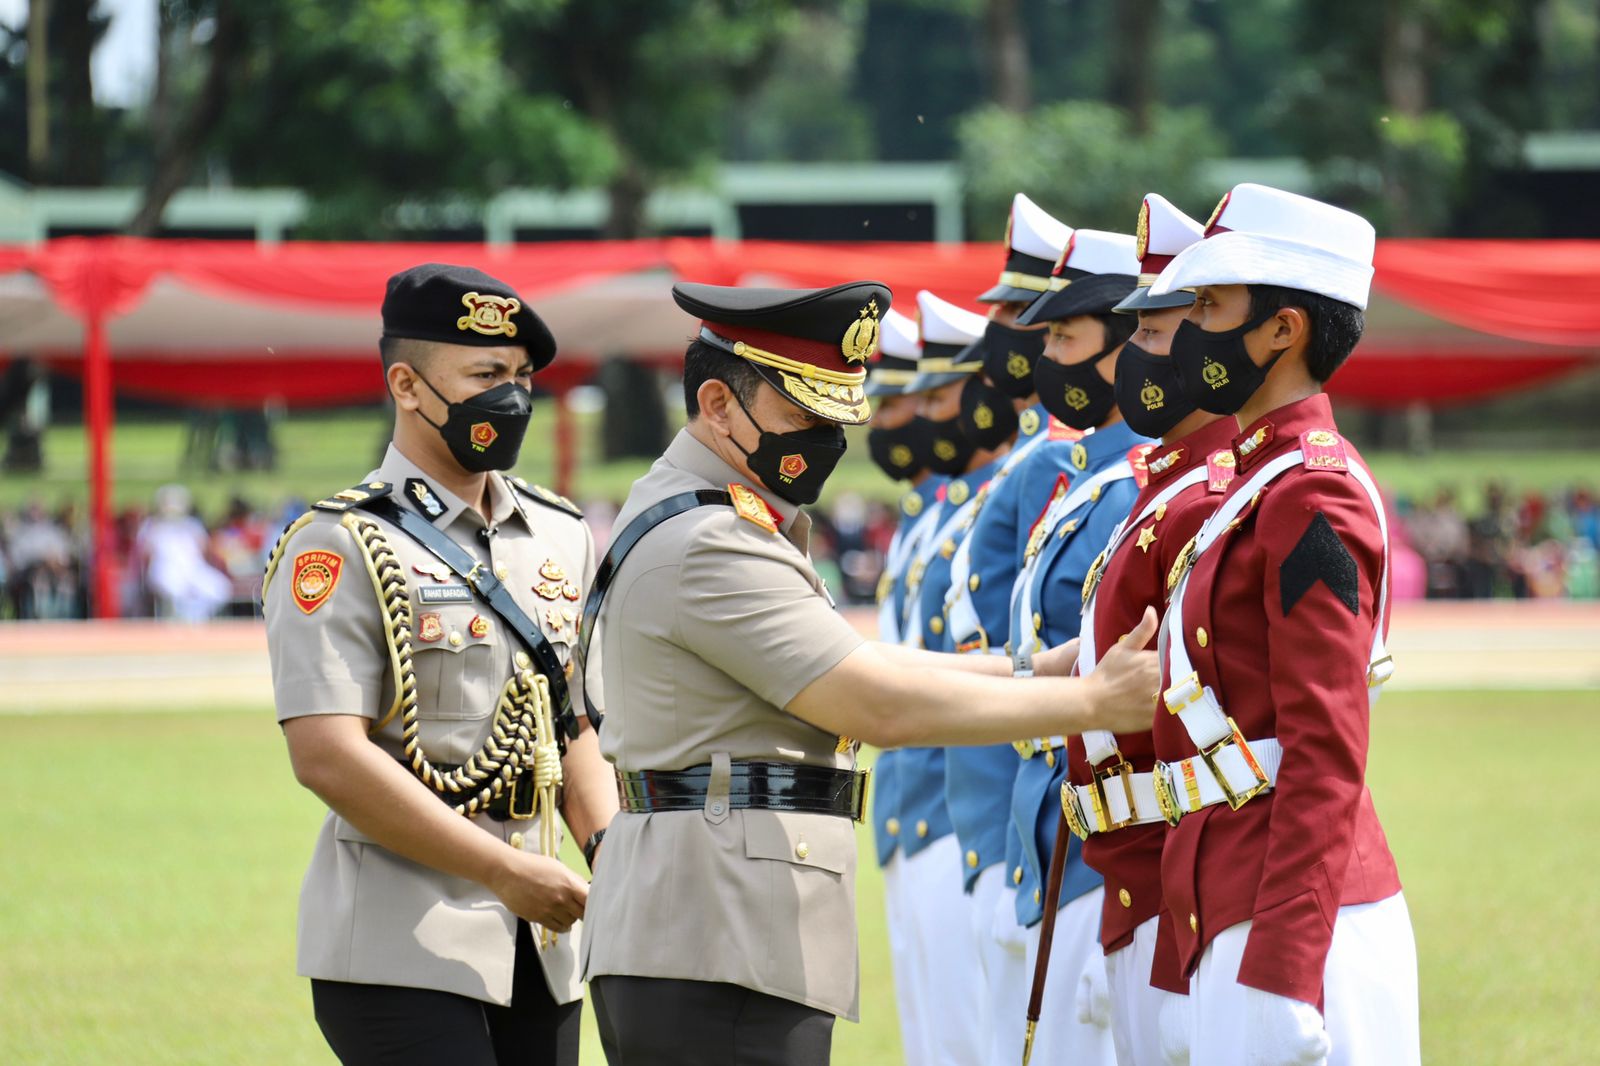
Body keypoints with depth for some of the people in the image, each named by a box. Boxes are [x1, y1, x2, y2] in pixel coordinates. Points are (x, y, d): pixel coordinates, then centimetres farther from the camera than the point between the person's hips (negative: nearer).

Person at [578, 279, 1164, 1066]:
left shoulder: (687, 523, 19)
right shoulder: (704, 547, -14)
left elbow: (853, 664, 18)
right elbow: (877, 707, -17)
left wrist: (1034, 670, 6)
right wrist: (1092, 703, -11)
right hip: (720, 953, -11)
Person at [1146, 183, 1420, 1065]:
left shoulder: (1311, 498, -12)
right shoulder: (1257, 481, 18)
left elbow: (1325, 759, -18)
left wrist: (1279, 976, -22)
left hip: (1299, 924, -9)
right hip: (1236, 910, 9)